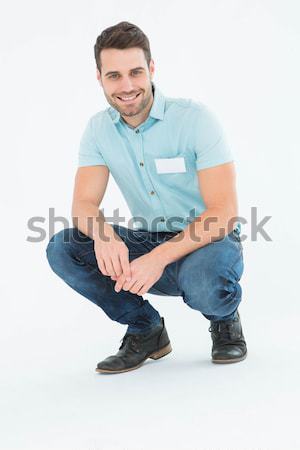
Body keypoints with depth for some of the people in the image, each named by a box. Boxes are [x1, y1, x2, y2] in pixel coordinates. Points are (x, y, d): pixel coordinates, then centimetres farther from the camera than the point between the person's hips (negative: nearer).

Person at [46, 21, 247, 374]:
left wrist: (160, 258, -35)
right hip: (146, 242, 5)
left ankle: (225, 318, 1)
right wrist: (104, 234, -35)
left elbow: (224, 212, -23)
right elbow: (83, 205, -10)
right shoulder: (98, 129, -2)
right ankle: (146, 330, 1)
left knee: (202, 280, -39)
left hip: (206, 243, -4)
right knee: (62, 248, -17)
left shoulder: (194, 117, -17)